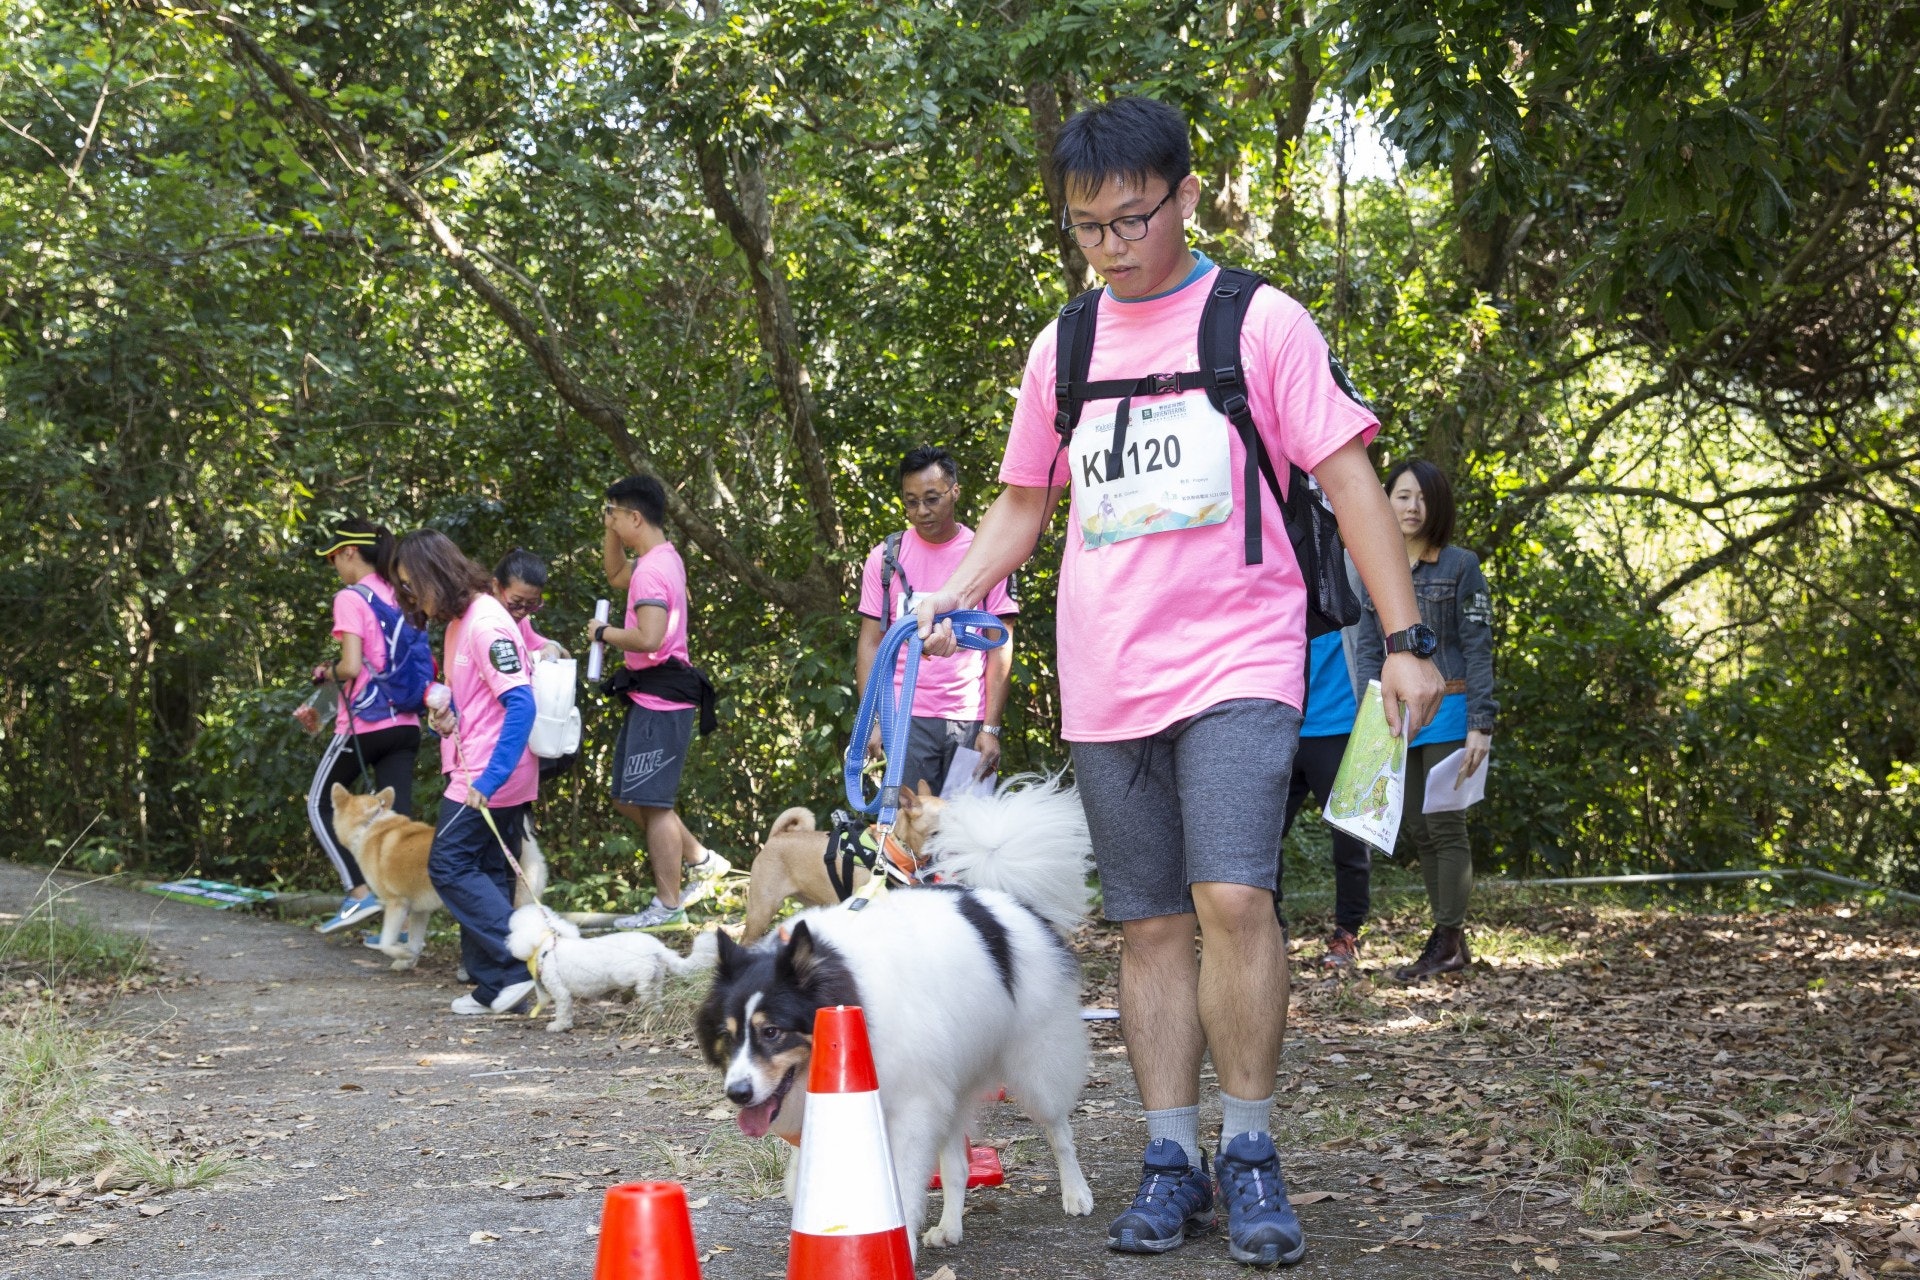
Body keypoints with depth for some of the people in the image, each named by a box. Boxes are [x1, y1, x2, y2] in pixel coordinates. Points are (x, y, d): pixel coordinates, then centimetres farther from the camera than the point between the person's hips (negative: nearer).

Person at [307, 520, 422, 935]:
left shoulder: (351, 598, -10)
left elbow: (351, 667, -20)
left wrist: (329, 672, 2)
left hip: (363, 723, -6)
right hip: (405, 723, 6)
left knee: (320, 804, 12)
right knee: (397, 816, 2)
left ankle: (360, 891, -2)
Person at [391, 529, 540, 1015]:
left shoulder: (486, 623, -17)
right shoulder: (458, 621, 14)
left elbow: (521, 704, -24)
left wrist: (488, 779, -28)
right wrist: (449, 718, 6)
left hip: (489, 778, -10)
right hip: (478, 773, 10)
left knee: (450, 866, -7)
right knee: (487, 875, 9)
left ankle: (514, 968, -10)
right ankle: (495, 985, 12)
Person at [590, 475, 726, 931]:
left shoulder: (652, 570, -18)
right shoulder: (663, 558, 14)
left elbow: (648, 638, -30)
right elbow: (616, 576, 35)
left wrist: (604, 633, -13)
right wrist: (610, 532, 19)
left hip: (659, 702, -10)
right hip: (651, 698, 10)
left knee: (651, 803, -4)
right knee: (629, 799, 16)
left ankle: (668, 906, 1)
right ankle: (700, 860, 22)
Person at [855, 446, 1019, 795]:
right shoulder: (886, 557, 7)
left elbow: (1000, 648, 2)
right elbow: (870, 644, 6)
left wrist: (991, 728, -6)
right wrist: (873, 720, -5)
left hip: (969, 720, 0)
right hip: (905, 717, 0)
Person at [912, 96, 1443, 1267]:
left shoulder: (1261, 322, 0)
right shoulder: (1061, 349, 13)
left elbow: (1347, 479, -2)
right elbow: (1024, 505, 22)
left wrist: (1405, 638, -9)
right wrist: (955, 593, 4)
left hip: (1237, 661, -4)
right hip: (1105, 679, 4)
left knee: (1232, 897, -18)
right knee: (1151, 924, 5)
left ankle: (1251, 1154, -4)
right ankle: (1172, 1164, 12)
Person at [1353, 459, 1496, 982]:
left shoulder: (1460, 566, -3)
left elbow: (1477, 649, -6)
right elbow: (1368, 650, 7)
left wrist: (1481, 724, -12)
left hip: (1446, 709, -5)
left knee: (1445, 824, -5)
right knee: (1419, 829, 8)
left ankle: (1448, 939, 1)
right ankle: (1451, 942, 16)